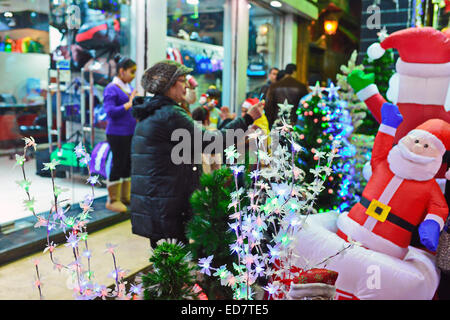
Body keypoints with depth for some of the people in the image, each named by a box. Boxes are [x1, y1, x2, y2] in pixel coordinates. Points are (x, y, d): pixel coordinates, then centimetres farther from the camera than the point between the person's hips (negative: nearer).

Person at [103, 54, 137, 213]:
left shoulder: (129, 88, 12)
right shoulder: (111, 89, -11)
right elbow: (110, 111, -21)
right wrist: (129, 104, -19)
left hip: (130, 133, 8)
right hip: (117, 134, -8)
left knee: (128, 164, 13)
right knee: (118, 165, -1)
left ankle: (125, 196, 26)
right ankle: (112, 200, 11)